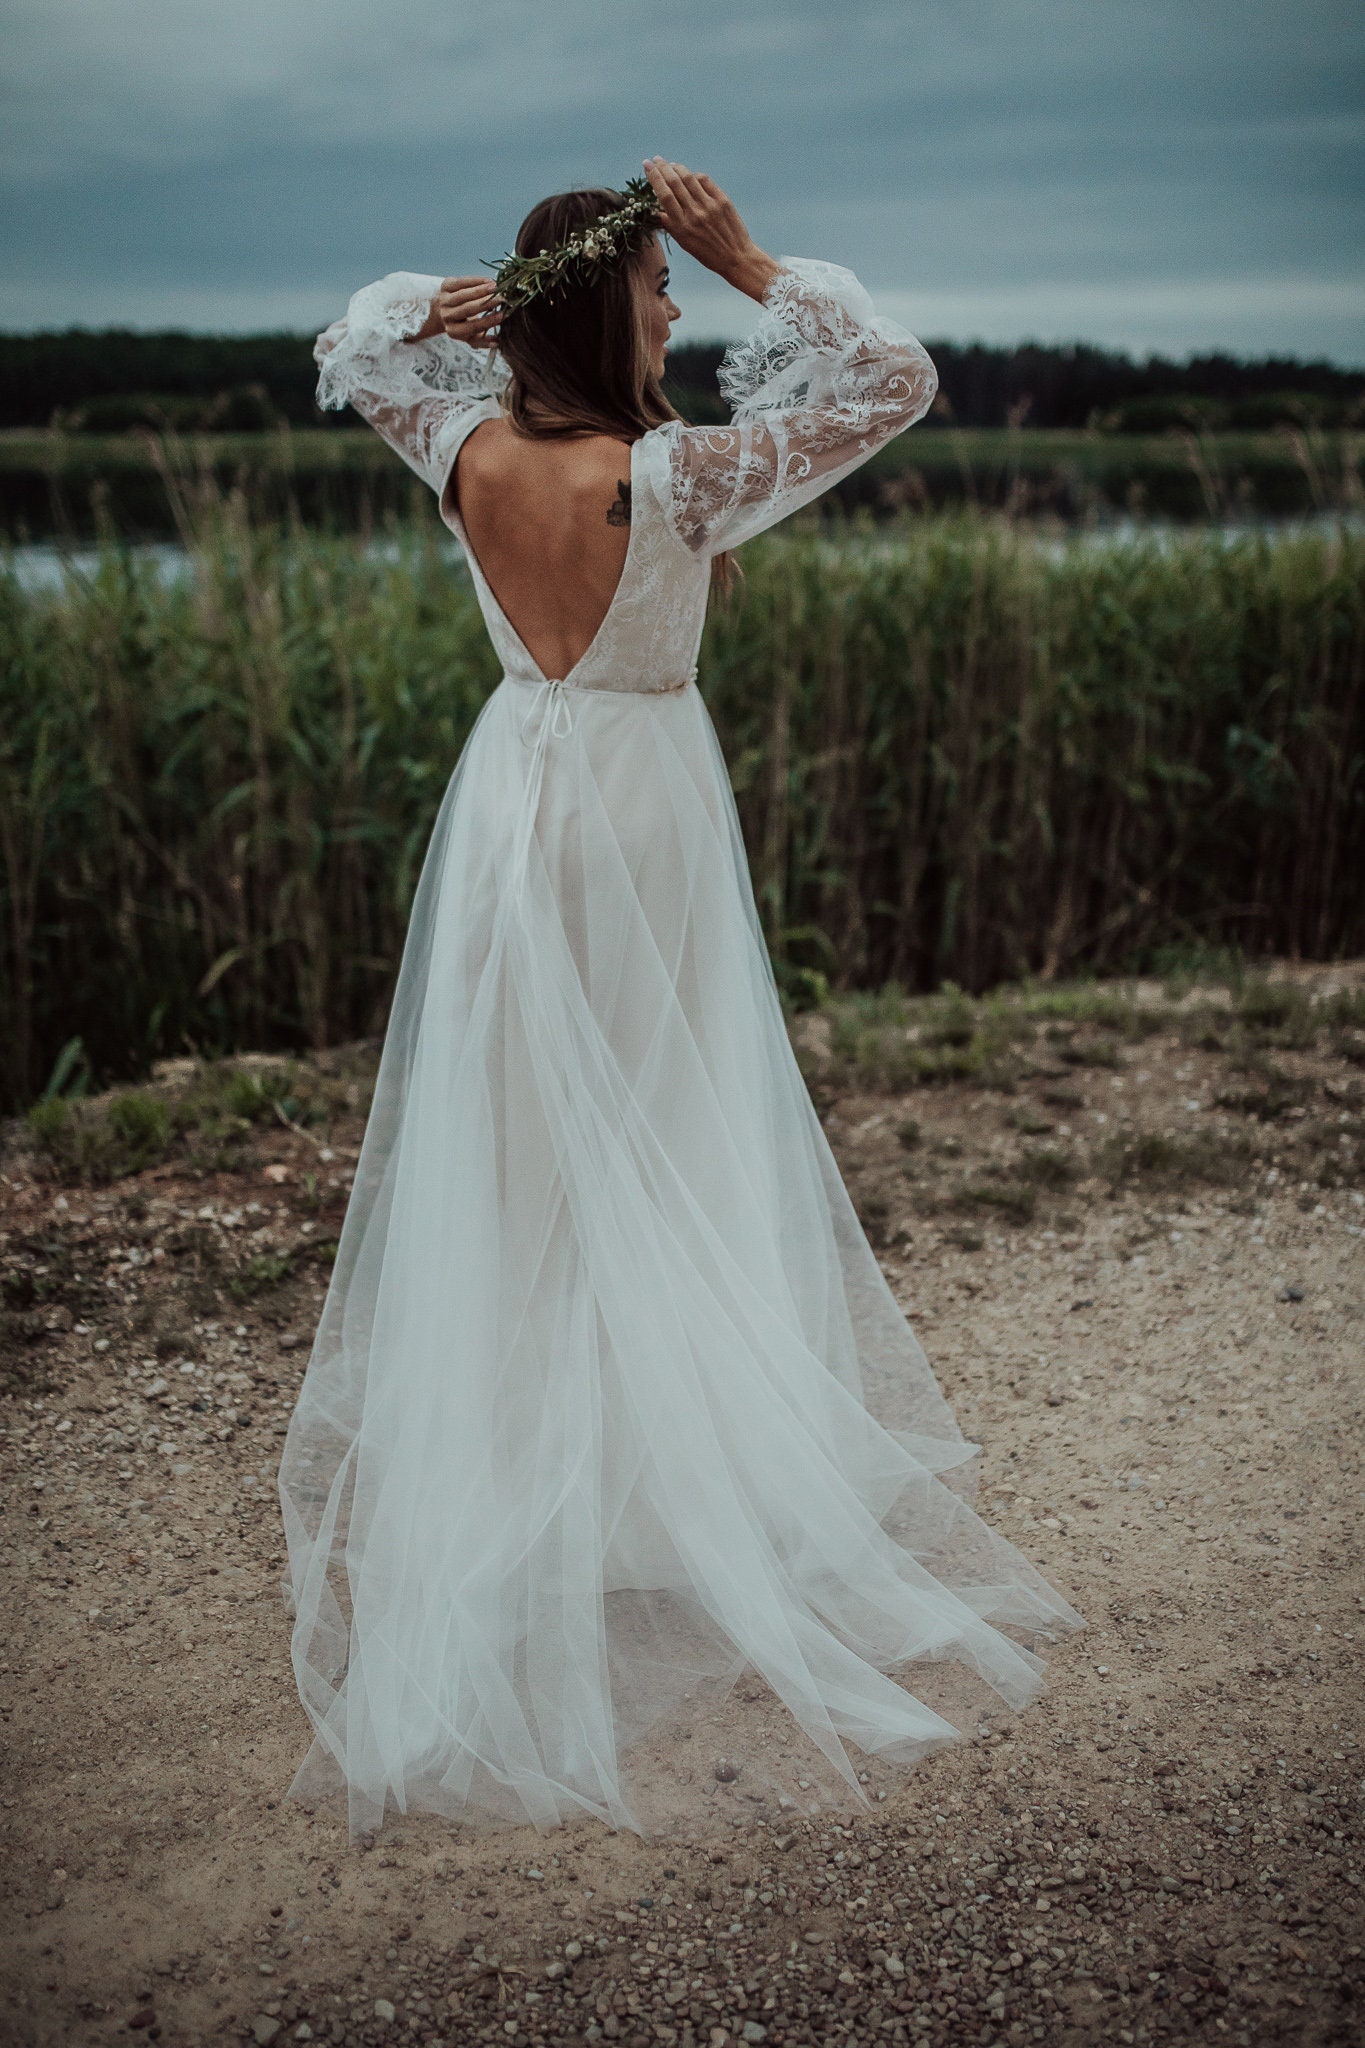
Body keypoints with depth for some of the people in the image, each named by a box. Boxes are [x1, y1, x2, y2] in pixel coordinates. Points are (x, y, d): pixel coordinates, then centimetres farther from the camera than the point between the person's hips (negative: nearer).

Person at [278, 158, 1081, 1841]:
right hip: (642, 805, -5)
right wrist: (749, 262, -14)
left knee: (508, 1134, 15)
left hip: (514, 799, 5)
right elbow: (892, 381, -15)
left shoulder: (470, 452, -7)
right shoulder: (665, 481, -21)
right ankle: (672, 1456, 18)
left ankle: (502, 1434, 30)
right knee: (658, 1138, 7)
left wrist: (456, 296, 1)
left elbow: (351, 349, 16)